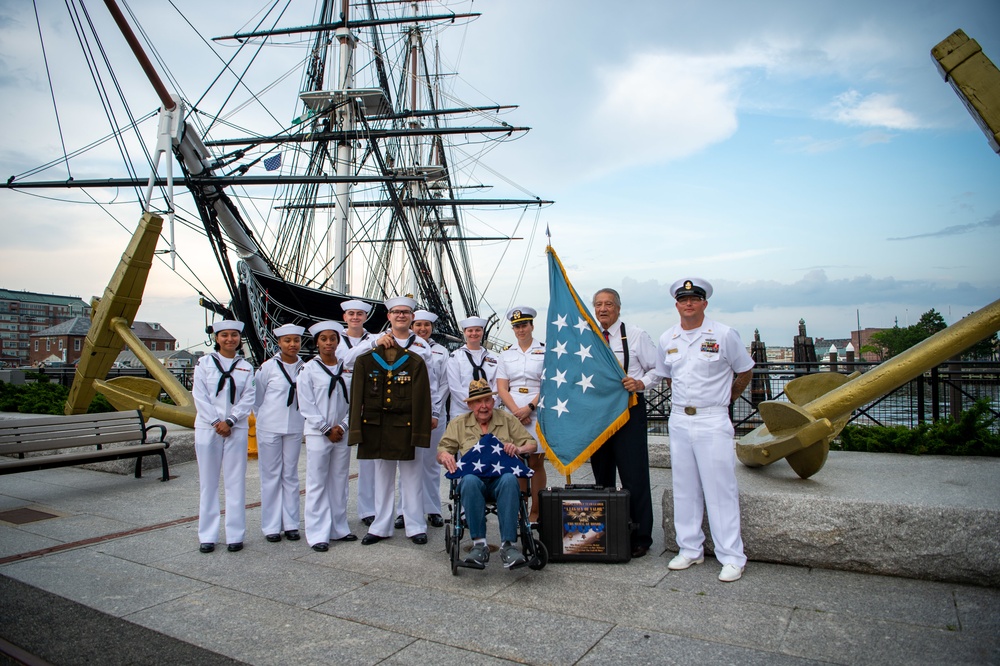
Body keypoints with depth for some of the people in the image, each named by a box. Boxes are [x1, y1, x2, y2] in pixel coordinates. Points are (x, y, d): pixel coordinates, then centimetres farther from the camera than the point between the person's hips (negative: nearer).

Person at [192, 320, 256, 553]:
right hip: (207, 429, 0)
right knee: (208, 482, 6)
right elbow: (199, 396, -3)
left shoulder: (246, 367, 7)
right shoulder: (204, 363, 4)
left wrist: (229, 421, -11)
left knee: (236, 481, 3)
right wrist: (215, 422, -11)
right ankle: (207, 536, 14)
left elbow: (248, 398, 0)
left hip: (236, 429, 1)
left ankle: (235, 534, 10)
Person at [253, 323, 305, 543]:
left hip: (295, 428, 2)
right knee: (271, 475, 5)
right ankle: (271, 526, 14)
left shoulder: (305, 368, -1)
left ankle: (291, 524, 18)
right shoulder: (268, 367, -7)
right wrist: (266, 417, 7)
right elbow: (256, 397, 2)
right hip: (270, 428, -2)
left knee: (291, 475, 10)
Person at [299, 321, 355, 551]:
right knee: (317, 484, 1)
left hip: (342, 434, 3)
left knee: (340, 482, 10)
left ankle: (339, 529, 20)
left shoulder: (347, 368, 6)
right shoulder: (309, 369, -2)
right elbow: (306, 405, -6)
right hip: (317, 434, -3)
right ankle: (318, 534, 8)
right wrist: (326, 429, -8)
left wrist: (342, 426, -6)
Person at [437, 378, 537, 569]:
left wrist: (518, 449, -7)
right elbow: (443, 448, 13)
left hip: (501, 477, 0)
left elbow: (532, 443, 16)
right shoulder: (458, 424, 18)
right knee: (470, 481, -37)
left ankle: (508, 544, -34)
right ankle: (479, 543, -30)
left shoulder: (508, 419, 17)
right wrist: (445, 456, -12)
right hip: (474, 476, 0)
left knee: (510, 480, -36)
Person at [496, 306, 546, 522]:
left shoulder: (544, 351, 5)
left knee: (536, 463, 0)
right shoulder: (506, 354, 13)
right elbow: (501, 388, 6)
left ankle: (535, 513, 8)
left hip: (537, 413, -2)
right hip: (512, 413, 2)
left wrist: (529, 408, -12)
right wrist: (516, 411, -7)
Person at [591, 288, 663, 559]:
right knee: (602, 475, 12)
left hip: (629, 411, -4)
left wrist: (642, 383, -16)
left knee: (634, 476, -3)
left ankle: (640, 537, 8)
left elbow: (658, 368, 1)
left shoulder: (636, 335, -1)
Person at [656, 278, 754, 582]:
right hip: (679, 420, 5)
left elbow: (745, 372, 8)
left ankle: (732, 557, 8)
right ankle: (690, 549, 23)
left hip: (713, 421, -4)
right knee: (685, 489, 11)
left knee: (720, 489, -2)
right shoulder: (667, 339, 7)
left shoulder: (724, 335, -5)